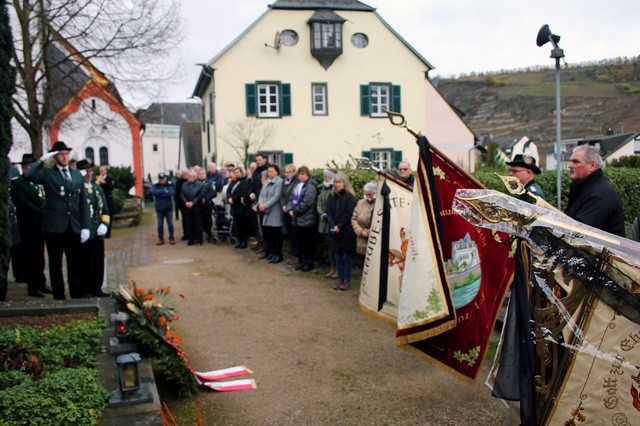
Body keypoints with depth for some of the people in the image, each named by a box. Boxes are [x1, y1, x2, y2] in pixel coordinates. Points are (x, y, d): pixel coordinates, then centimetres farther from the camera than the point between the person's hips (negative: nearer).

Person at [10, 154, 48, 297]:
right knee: (30, 257, -2)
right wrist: (42, 213, -18)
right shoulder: (16, 183, -6)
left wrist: (45, 215, -7)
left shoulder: (37, 182, 14)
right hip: (27, 227, -6)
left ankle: (41, 284, 18)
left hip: (39, 225, 6)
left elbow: (42, 201, 10)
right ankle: (32, 287, 5)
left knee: (39, 256, 11)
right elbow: (23, 203, -16)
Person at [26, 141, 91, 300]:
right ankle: (59, 298, 12)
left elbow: (83, 203, 9)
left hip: (74, 227, 3)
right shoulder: (47, 173, 2)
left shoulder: (77, 175, 13)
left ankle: (77, 297, 16)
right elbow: (29, 176, -20)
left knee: (75, 266, 8)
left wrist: (85, 227, 2)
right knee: (56, 265, 5)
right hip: (54, 227, -3)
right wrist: (43, 159, -15)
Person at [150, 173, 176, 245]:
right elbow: (153, 192, -18)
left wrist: (160, 193, -18)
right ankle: (161, 239, 15)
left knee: (170, 224, 3)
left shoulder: (170, 186, -1)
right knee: (160, 225, 6)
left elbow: (172, 193, -19)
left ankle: (171, 238, 14)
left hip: (169, 208, -1)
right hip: (159, 208, 1)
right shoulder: (155, 186, 3)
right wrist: (164, 191, -20)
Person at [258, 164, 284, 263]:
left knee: (276, 235, -4)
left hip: (275, 212, -7)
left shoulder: (280, 182, -7)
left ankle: (277, 254, 4)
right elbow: (261, 195, 12)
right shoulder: (266, 182, 17)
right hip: (266, 212, 7)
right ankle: (269, 252, 22)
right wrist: (260, 204, -8)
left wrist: (266, 205, -18)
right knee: (266, 233, 9)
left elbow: (276, 197, -15)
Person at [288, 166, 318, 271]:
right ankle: (301, 261, 26)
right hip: (296, 219, 8)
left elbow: (306, 203, -21)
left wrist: (295, 211, -13)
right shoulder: (297, 186, 14)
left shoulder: (310, 187, -13)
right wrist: (290, 210, -3)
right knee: (299, 242, 15)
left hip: (306, 220, -8)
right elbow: (291, 199, 14)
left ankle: (309, 263, 13)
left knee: (308, 243, 3)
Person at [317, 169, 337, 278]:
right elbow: (319, 204, 12)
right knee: (329, 246, 13)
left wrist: (330, 215, -16)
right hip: (324, 222, 7)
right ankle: (332, 268, 23)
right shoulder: (323, 189, 14)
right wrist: (322, 213, -4)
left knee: (335, 246, -2)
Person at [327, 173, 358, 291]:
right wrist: (333, 226, -10)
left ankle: (347, 280, 8)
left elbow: (348, 214, -13)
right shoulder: (332, 197, 10)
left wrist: (339, 226, -16)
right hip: (335, 231, 5)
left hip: (347, 231, -5)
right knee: (338, 255, 9)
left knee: (347, 255, 1)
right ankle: (340, 279, 17)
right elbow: (329, 212, 4)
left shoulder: (350, 197, -8)